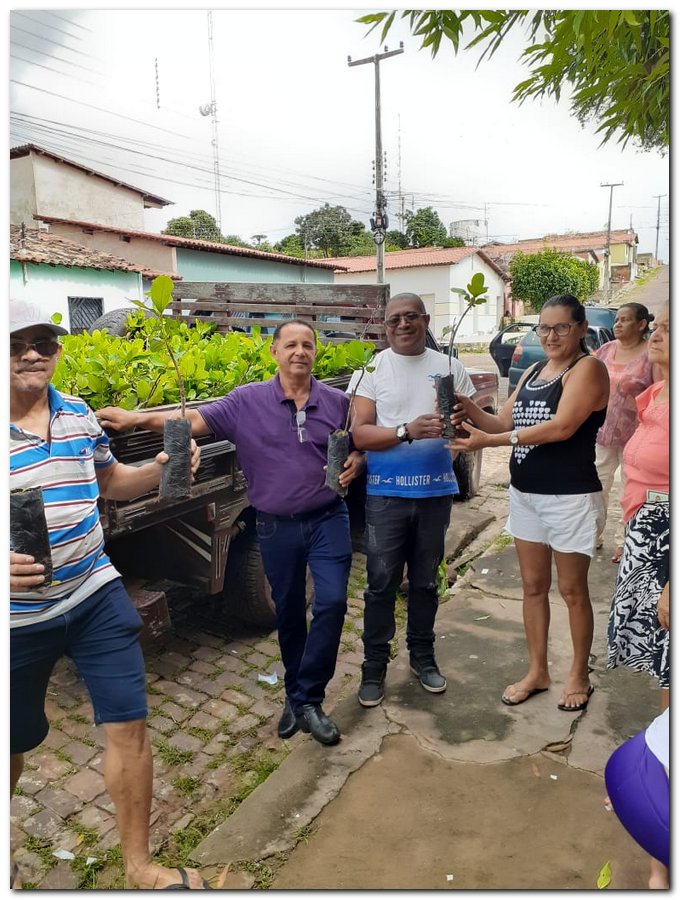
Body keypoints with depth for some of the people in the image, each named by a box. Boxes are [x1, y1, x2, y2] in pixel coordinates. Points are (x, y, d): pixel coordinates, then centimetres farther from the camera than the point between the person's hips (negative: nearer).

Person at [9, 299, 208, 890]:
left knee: (129, 726, 4)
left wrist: (159, 471, -6)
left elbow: (110, 481, 15)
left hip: (97, 597, 3)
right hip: (17, 618, -3)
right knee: (14, 743, 19)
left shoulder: (78, 414, 1)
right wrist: (6, 568, -34)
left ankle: (139, 867, 27)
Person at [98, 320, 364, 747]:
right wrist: (136, 418, -22)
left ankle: (307, 699, 8)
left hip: (329, 518, 1)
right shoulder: (248, 400, -5)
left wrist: (356, 461, -11)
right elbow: (195, 419, -11)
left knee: (332, 601, -11)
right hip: (277, 526, 0)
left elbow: (361, 446, 12)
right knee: (288, 611, 13)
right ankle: (297, 694, 34)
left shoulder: (338, 402, 0)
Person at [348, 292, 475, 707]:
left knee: (426, 580, 16)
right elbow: (360, 433, -10)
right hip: (386, 494, -2)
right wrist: (407, 431, -24)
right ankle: (375, 666, 22)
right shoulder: (372, 369, -3)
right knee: (382, 584, 5)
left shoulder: (449, 367, 5)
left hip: (436, 491, 3)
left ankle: (423, 655, 35)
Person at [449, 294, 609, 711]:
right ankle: (538, 671, 30)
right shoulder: (534, 372, 12)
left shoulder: (588, 368, -11)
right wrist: (469, 409, -12)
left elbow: (561, 427, -23)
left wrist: (490, 441, -24)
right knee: (533, 586, 14)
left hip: (571, 498, -7)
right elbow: (505, 422, 8)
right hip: (525, 494, 7)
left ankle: (580, 675, 28)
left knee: (572, 590, 8)